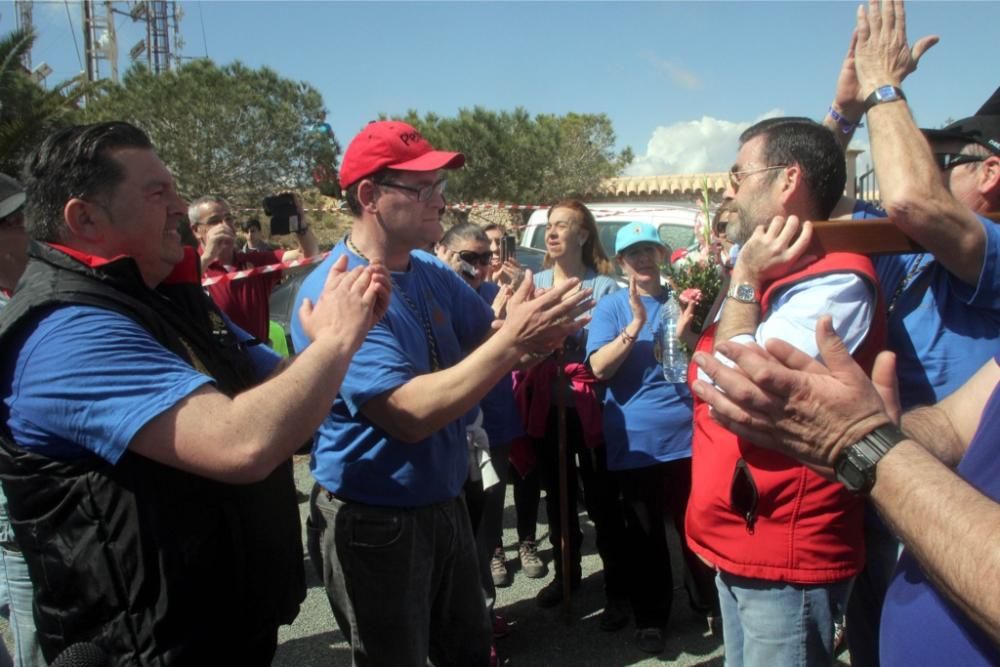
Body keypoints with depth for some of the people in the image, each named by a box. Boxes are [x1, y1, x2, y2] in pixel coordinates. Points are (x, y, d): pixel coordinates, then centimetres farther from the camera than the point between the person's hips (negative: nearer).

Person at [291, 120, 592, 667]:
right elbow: (410, 413, -31)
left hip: (444, 503, 8)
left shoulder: (430, 272, 2)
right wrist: (514, 339, -33)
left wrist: (532, 329, -18)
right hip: (374, 520, -7)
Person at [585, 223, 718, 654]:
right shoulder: (611, 307, 0)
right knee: (644, 533, 10)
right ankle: (650, 618, 27)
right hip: (635, 440, -1)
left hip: (685, 433, 2)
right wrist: (637, 323, -21)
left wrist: (684, 328, -15)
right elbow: (599, 367, -12)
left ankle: (709, 603, 34)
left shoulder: (680, 299, 7)